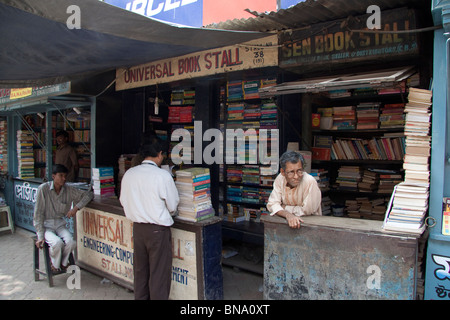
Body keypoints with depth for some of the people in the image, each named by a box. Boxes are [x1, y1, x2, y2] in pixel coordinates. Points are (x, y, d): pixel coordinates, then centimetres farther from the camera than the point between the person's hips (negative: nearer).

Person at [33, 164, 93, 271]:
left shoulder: (68, 190, -2)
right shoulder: (43, 189, -12)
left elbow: (89, 194, 1)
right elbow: (38, 214, -11)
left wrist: (76, 207, -16)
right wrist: (40, 236, -15)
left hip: (60, 224, 3)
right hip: (45, 225, -3)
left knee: (71, 242, -24)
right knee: (57, 242, -30)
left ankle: (63, 263, 6)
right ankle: (55, 265, 1)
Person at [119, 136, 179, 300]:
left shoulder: (129, 174, -1)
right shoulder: (163, 175, -16)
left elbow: (123, 201, 10)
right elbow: (173, 206, -8)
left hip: (137, 228, 6)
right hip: (158, 229, -6)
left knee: (140, 270, 21)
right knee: (159, 273, 7)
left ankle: (140, 297, 35)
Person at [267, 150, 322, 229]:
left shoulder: (310, 182, -22)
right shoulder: (280, 179, -8)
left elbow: (307, 211, -19)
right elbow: (272, 204, -9)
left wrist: (284, 207, -9)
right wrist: (288, 215, -27)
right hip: (287, 222, 3)